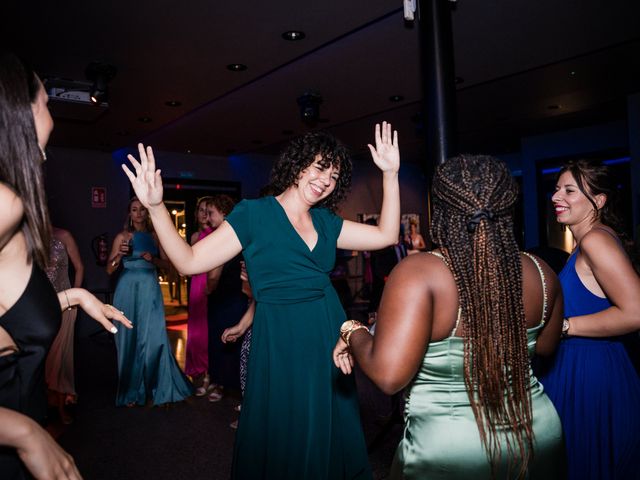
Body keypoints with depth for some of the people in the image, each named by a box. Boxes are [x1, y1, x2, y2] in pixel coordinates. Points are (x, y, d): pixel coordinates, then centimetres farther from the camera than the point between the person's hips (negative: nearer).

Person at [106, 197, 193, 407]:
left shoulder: (154, 236, 10)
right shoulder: (122, 236, 5)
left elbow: (166, 263, 10)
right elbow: (109, 269, 3)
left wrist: (152, 258, -9)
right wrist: (120, 254, -15)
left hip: (150, 290, 1)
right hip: (128, 289, -1)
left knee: (154, 338, -4)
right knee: (130, 340, 4)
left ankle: (161, 388, 9)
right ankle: (131, 392, 16)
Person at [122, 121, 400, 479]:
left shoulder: (325, 221, 8)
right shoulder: (254, 214, -7)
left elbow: (386, 235, 7)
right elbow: (190, 261, -11)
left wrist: (391, 174, 3)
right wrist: (156, 207, -23)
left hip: (330, 338, 6)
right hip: (281, 342, -5)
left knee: (330, 441, 19)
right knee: (283, 445, 11)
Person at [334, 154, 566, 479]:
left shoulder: (419, 272, -25)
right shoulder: (541, 273, -7)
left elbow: (388, 376, -30)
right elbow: (545, 346, 10)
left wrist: (352, 332, -13)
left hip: (451, 453, -4)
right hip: (539, 431, 5)